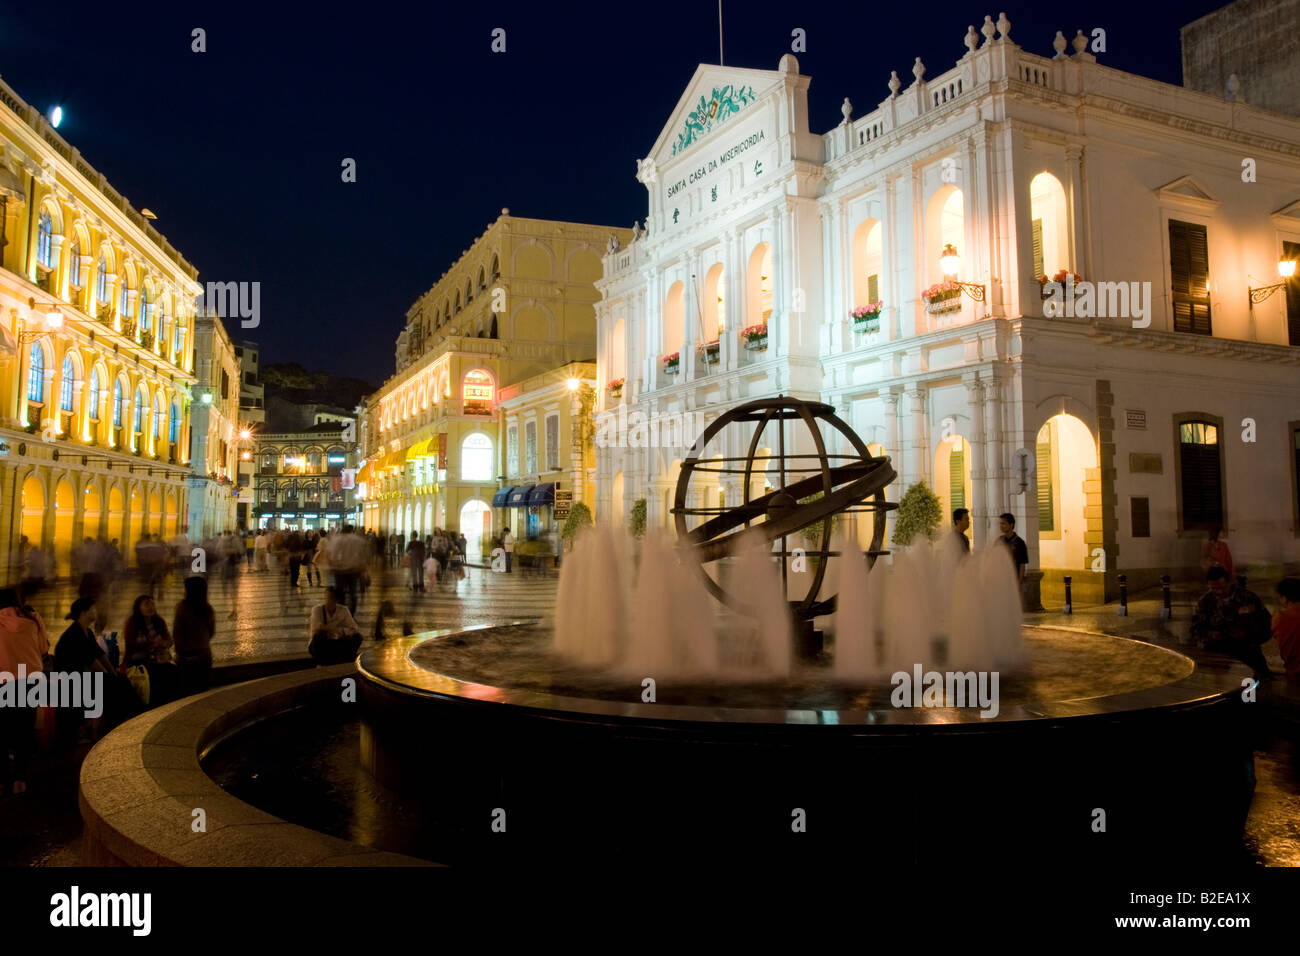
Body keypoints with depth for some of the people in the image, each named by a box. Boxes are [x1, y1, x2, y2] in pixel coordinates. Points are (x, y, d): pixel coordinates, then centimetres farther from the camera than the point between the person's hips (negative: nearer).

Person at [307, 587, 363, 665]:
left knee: (357, 637, -19)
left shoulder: (343, 610, -4)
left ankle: (344, 664, -7)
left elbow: (353, 629, -10)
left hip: (336, 645, 3)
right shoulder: (317, 609, -12)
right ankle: (320, 665, -18)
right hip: (319, 646, -2)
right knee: (318, 635, -36)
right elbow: (315, 627, -29)